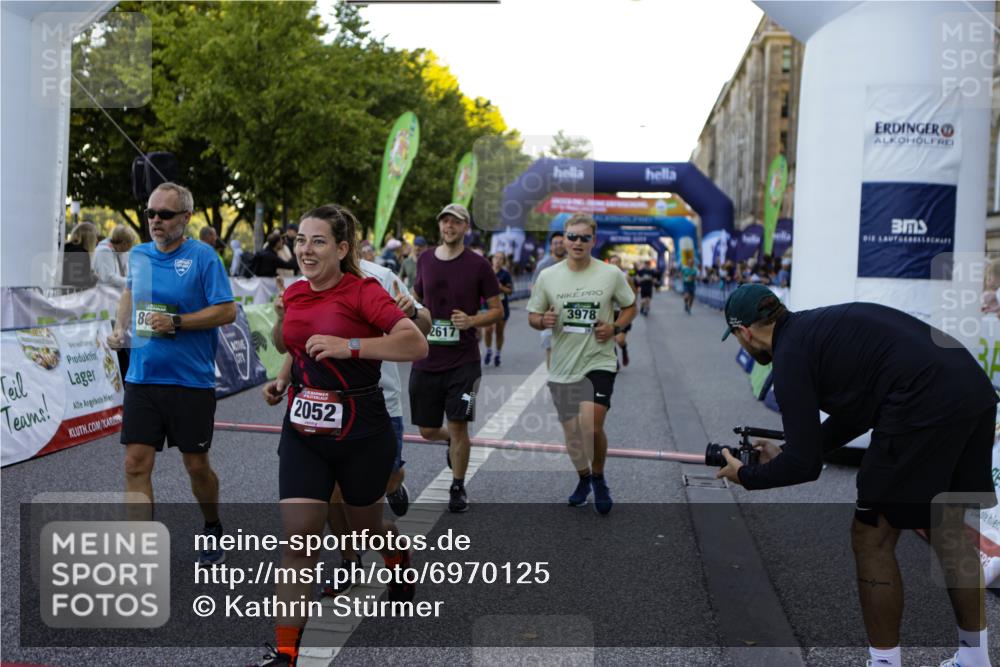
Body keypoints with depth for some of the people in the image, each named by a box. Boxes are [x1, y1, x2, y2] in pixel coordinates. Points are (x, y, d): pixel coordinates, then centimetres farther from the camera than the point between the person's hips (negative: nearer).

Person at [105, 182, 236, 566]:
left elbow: (227, 311, -13)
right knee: (136, 463, -2)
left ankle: (213, 530, 34)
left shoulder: (202, 256, -9)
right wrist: (120, 327, 11)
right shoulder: (138, 255, 7)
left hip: (191, 380, -4)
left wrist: (176, 322, -21)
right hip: (141, 377, 4)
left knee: (196, 465, 8)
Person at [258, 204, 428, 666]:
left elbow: (417, 344, -26)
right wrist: (282, 379, 6)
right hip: (302, 432, 4)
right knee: (297, 537, -4)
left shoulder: (363, 291, -14)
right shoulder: (293, 294, 5)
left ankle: (399, 559, 53)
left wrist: (349, 346, -31)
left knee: (366, 525, 17)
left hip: (361, 433, -4)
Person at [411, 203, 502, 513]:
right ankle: (452, 441, 44)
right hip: (426, 360, 4)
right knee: (427, 431, 9)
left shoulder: (478, 265, -4)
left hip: (463, 360, -4)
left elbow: (497, 310, -1)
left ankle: (458, 488, 20)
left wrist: (472, 320, -17)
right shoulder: (425, 260, 8)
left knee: (458, 425, -1)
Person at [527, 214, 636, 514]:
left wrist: (615, 327, -9)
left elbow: (630, 306, 10)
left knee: (592, 427, -19)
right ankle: (584, 478, 40)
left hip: (599, 362, -3)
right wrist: (544, 320, -16)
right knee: (571, 433, 14)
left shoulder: (611, 274, -3)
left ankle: (598, 478, 9)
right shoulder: (547, 276, 0)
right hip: (562, 368, 3)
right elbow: (532, 316, 7)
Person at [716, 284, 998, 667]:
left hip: (926, 406, -9)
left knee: (872, 538, 7)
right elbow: (854, 414, 33)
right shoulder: (823, 326, 23)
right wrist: (786, 452, 34)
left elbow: (805, 465, -4)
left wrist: (747, 476, 13)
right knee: (947, 530, 23)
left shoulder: (791, 354, -2)